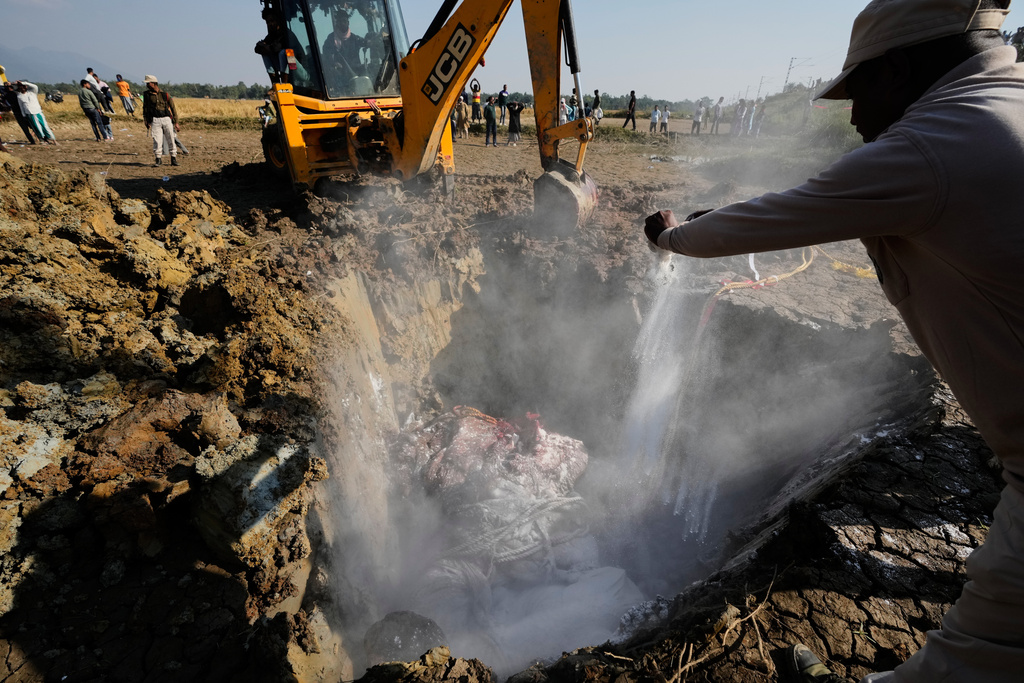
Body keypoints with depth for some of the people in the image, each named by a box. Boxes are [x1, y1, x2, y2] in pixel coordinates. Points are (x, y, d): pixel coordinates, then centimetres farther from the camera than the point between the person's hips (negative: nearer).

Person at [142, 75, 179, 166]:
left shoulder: (165, 94, 3)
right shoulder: (146, 95, 10)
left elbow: (173, 108, 7)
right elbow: (145, 109, 15)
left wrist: (176, 122, 3)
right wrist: (146, 122, 7)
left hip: (166, 119, -1)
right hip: (155, 120, 1)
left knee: (170, 140, 1)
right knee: (157, 140, -5)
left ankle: (173, 159, 9)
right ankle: (158, 159, 0)